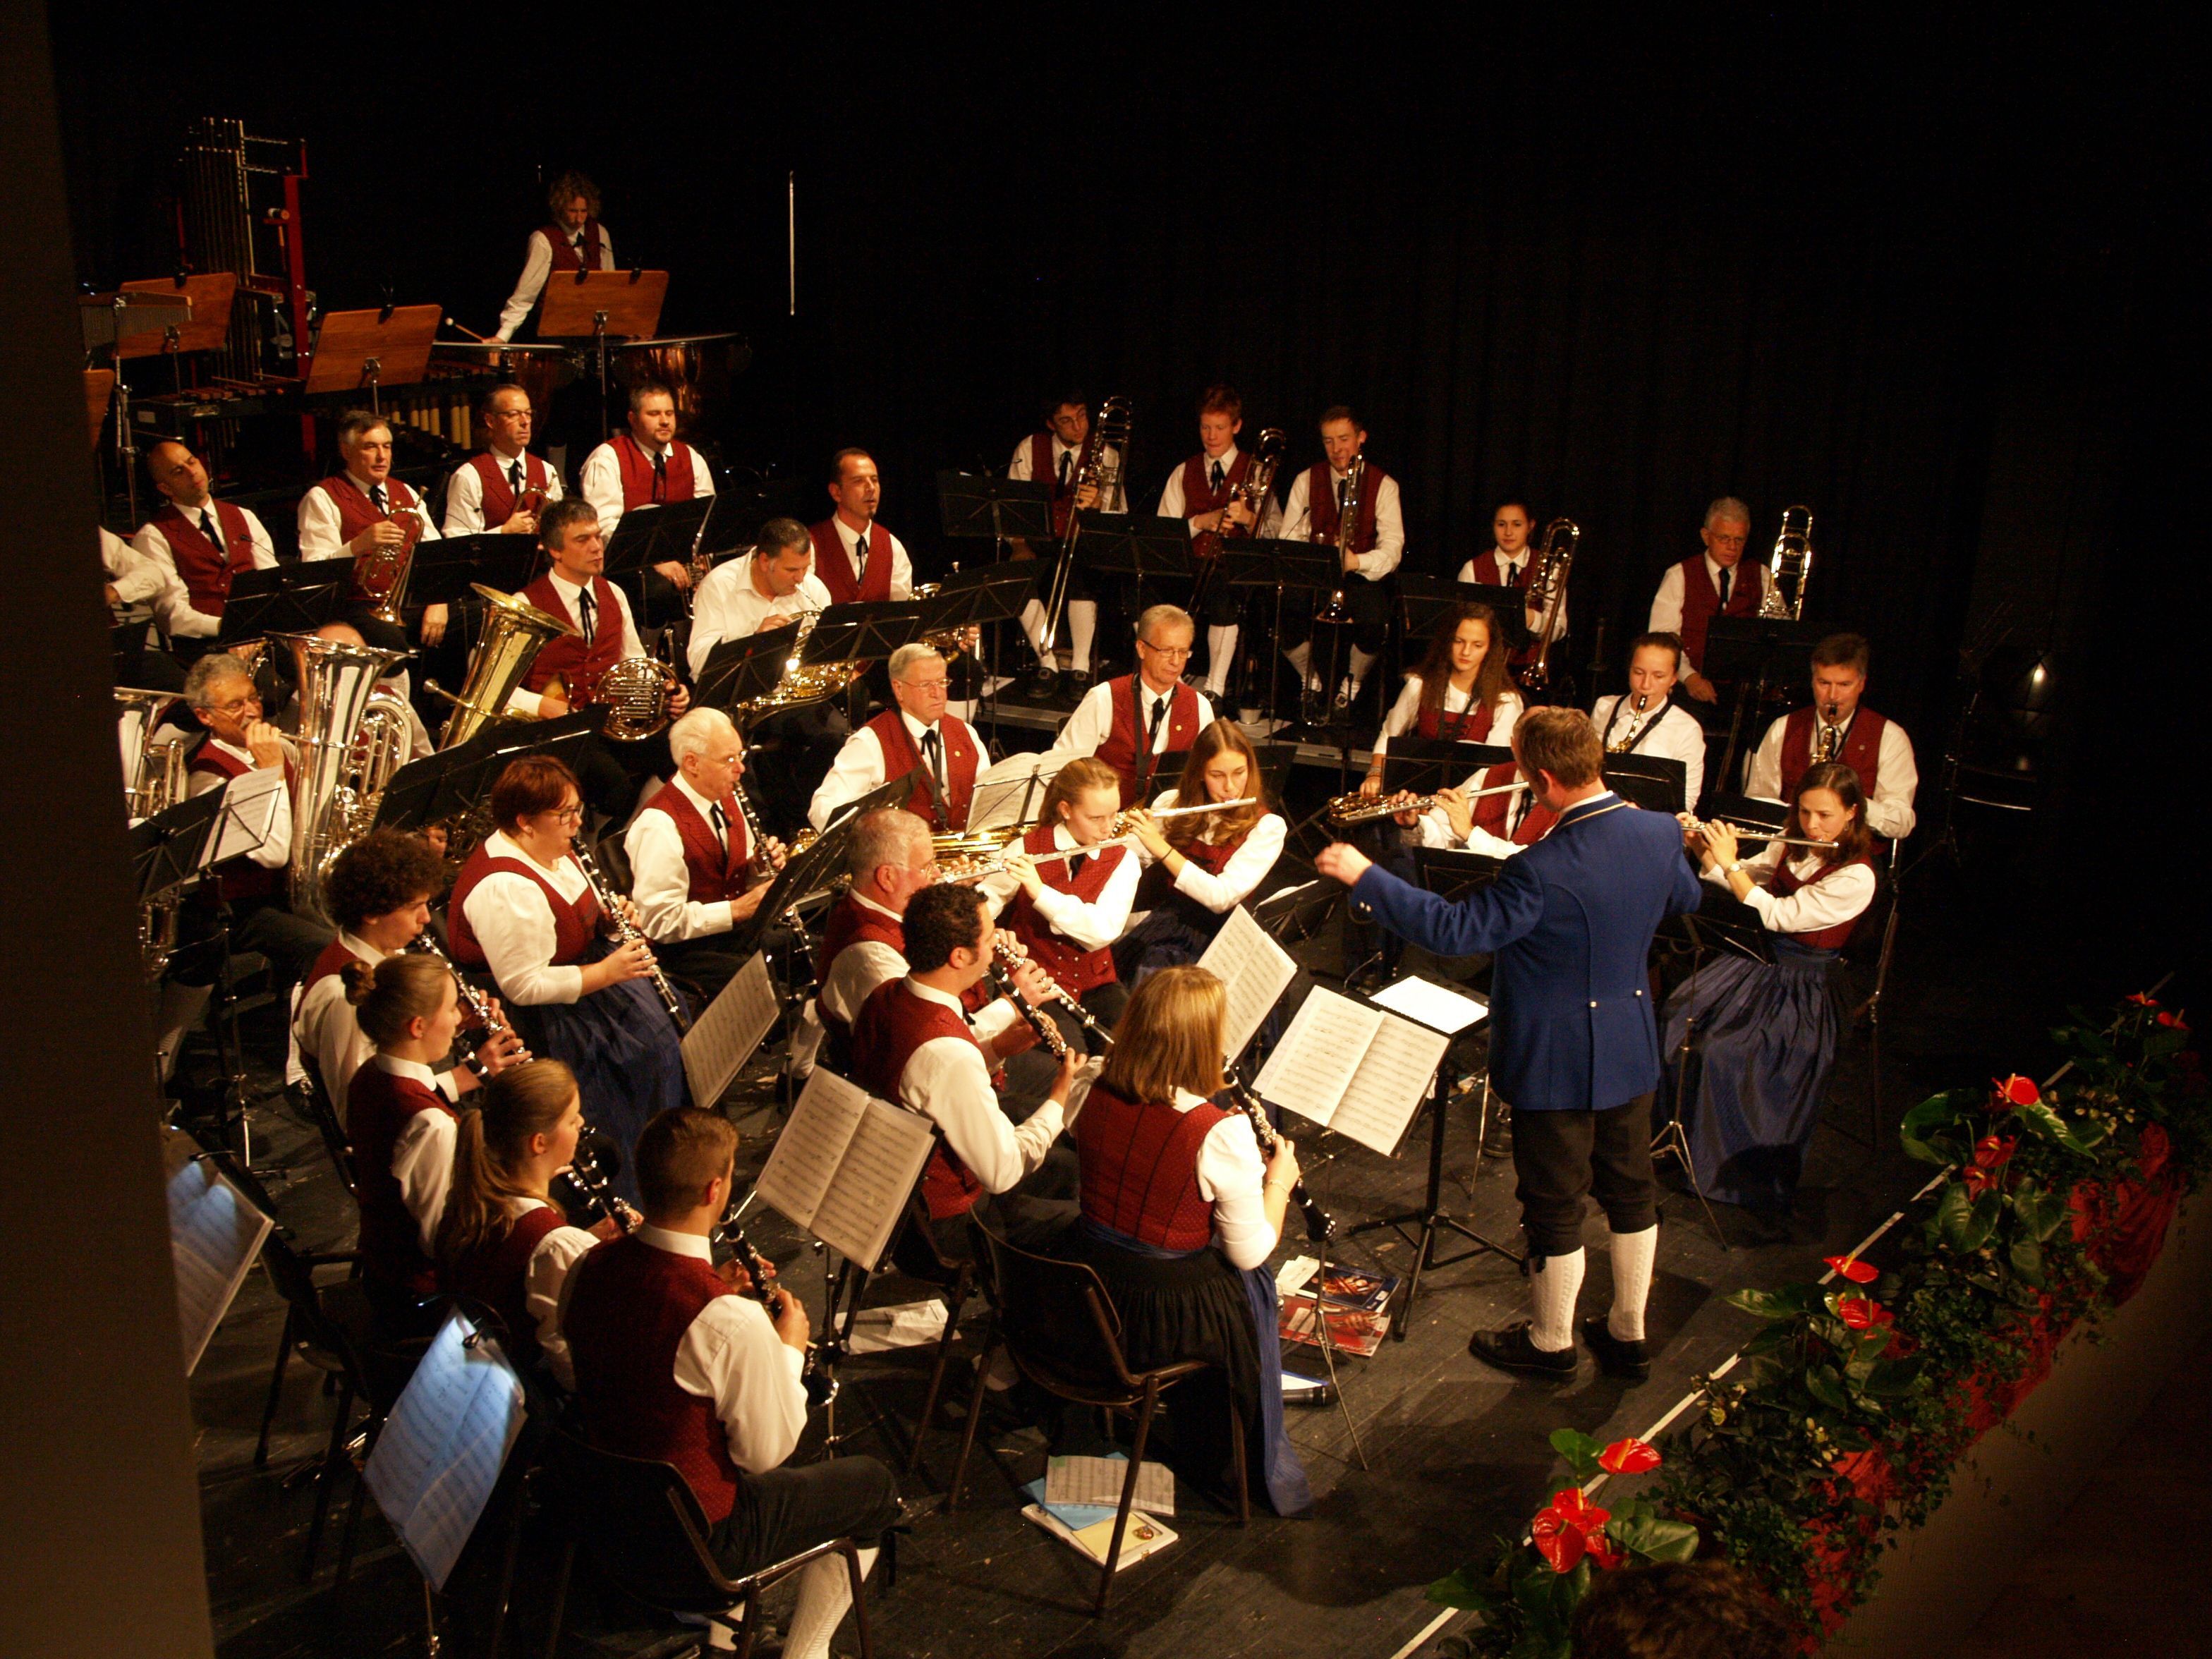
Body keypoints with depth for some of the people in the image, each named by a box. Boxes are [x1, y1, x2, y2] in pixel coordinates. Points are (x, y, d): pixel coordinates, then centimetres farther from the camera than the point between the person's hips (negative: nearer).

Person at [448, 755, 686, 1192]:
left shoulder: (551, 851, 1)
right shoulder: (504, 889, -30)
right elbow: (524, 987, -30)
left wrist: (609, 915, -2)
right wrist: (605, 972, -28)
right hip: (544, 1018, -10)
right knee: (650, 1045, -16)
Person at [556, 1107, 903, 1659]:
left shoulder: (588, 1270, -12)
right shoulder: (732, 1321, -32)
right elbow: (766, 1455, -18)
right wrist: (790, 1348, -6)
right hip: (700, 1541, -7)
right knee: (873, 1484, 15)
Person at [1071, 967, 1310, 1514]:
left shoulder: (1097, 1100, -9)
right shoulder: (1221, 1133, -26)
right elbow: (1250, 1253, -15)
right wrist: (1278, 1183, 2)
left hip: (1086, 1299, 6)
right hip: (1167, 1317, -5)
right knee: (1251, 1289, 26)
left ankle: (1202, 1450, 47)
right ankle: (1258, 1465, 43)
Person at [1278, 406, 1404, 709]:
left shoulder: (1384, 485, 3)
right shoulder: (1306, 481, 10)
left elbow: (1392, 547, -7)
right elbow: (1289, 539, 5)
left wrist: (1357, 561, -28)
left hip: (1363, 579, -2)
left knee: (1374, 620, -35)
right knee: (1282, 613, -30)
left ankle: (1351, 686, -2)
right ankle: (1313, 681, 2)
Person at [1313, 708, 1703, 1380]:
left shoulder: (1544, 870, -32)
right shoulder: (1660, 833, -8)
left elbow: (1454, 930, -29)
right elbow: (1684, 899, 12)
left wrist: (1365, 876, -23)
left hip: (1557, 1064, -7)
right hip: (1631, 1050, 7)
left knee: (1555, 1204, 11)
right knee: (1630, 1191, 20)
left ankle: (1550, 1343, 29)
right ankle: (1629, 1333, 36)